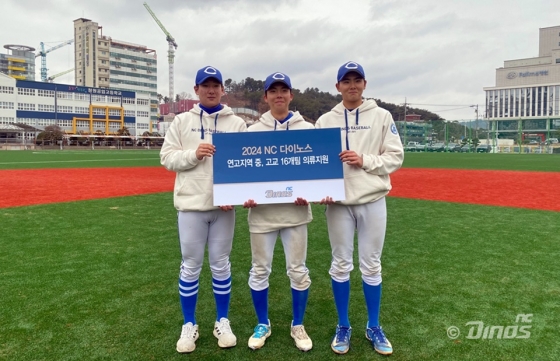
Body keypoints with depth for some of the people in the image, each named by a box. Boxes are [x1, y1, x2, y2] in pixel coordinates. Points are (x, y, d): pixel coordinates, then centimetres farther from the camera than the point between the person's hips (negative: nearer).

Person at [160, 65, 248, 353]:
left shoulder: (236, 123, 6)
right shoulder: (182, 121, 7)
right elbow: (167, 157, 3)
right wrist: (193, 154, -15)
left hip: (224, 205, 0)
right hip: (191, 204, 0)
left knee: (221, 264, 10)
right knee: (190, 266, 7)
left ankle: (222, 322, 26)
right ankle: (189, 325, 24)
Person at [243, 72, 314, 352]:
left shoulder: (306, 128, 5)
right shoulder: (253, 131, 6)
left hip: (294, 210, 0)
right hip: (262, 211, 1)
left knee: (298, 270, 7)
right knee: (259, 270, 9)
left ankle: (298, 326, 26)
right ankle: (263, 325, 28)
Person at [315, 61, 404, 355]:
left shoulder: (381, 116, 4)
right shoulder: (325, 120, 6)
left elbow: (395, 156, 1)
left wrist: (365, 160, -14)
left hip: (372, 201, 0)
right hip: (338, 202, 1)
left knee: (371, 265, 8)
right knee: (340, 265, 8)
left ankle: (373, 327, 25)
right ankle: (343, 327, 24)